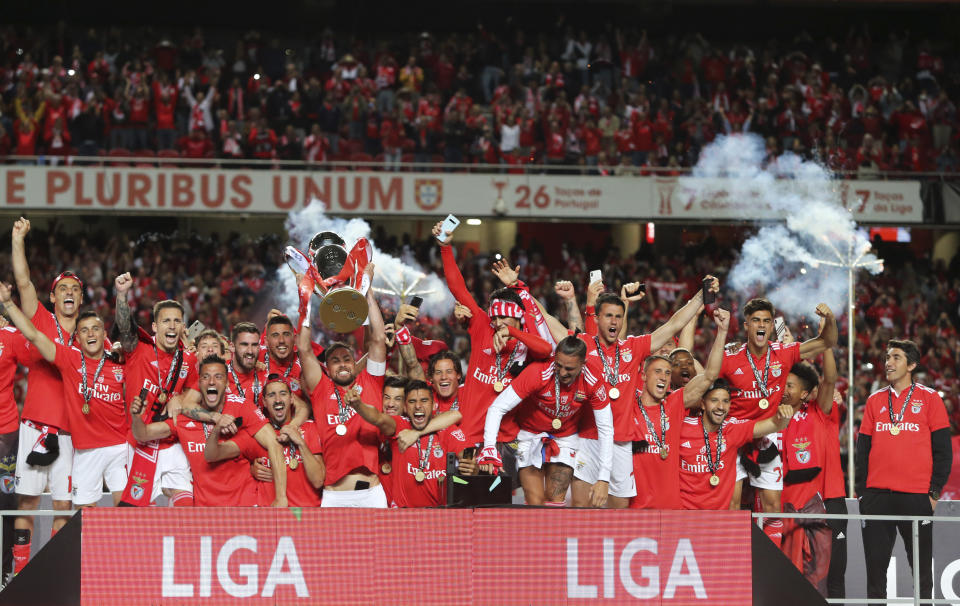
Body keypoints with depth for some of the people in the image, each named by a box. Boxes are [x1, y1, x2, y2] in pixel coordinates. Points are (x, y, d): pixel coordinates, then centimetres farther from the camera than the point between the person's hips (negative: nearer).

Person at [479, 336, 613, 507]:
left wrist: (603, 480, -17)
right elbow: (497, 408, -26)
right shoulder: (538, 373, -28)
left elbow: (606, 429, -13)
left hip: (565, 439, 2)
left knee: (556, 503, -9)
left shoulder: (592, 381, -21)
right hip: (531, 434, -2)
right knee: (535, 504, -11)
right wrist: (489, 450, -40)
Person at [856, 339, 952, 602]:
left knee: (921, 568, 2)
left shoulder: (929, 398, 3)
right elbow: (863, 449, 14)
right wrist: (861, 491, 5)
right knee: (875, 567, 4)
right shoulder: (875, 400, 13)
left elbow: (943, 450, 1)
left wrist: (934, 491, -6)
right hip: (876, 496, 3)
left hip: (917, 498, -3)